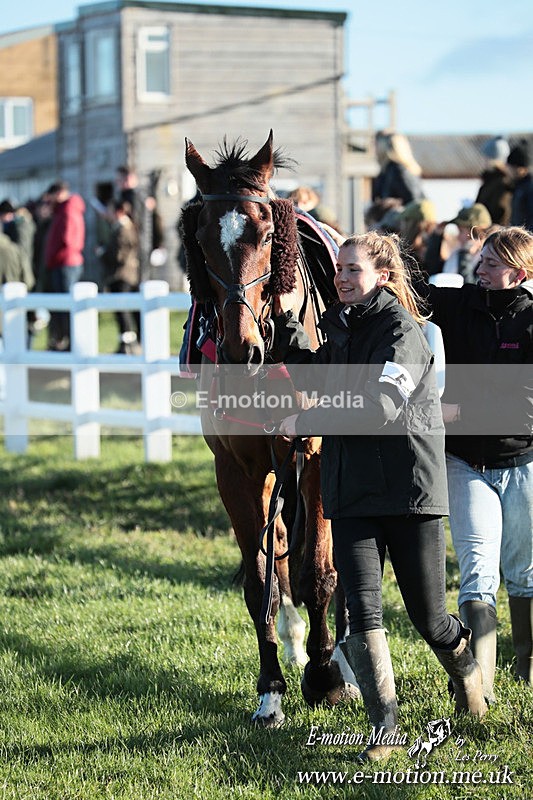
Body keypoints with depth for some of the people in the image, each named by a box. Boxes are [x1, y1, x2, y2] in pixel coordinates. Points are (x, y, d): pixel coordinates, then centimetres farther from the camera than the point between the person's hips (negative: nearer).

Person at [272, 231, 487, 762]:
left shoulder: (402, 329, -11)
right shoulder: (339, 325, 12)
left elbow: (380, 405, -22)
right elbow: (316, 378, 30)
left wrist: (305, 423, -18)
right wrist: (285, 322, 19)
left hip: (409, 484, -6)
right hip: (350, 490, 6)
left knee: (428, 618, 5)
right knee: (362, 611, -9)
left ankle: (463, 665, 39)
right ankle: (383, 729, -4)